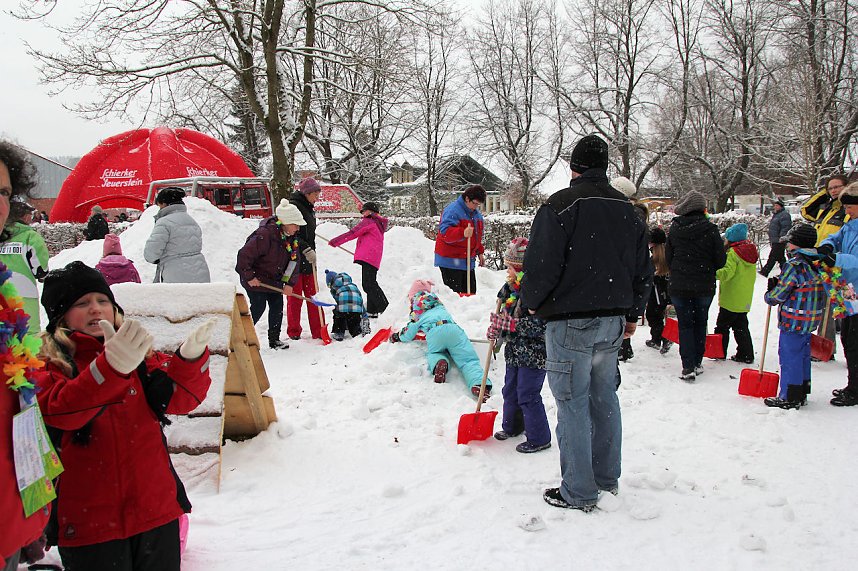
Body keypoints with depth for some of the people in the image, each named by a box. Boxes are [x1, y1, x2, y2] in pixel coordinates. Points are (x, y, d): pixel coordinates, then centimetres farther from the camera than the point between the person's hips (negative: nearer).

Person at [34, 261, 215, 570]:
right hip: (88, 521, -4)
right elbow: (58, 409, -24)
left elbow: (180, 398, -3)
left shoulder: (139, 353, 8)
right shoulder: (47, 362, -4)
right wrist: (112, 366, -41)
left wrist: (191, 357, -24)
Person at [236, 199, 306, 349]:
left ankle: (274, 340, 18)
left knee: (277, 306, 6)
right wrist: (249, 277, -23)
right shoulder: (264, 235, -30)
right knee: (258, 307, -6)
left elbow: (294, 261, -2)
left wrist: (289, 283, -11)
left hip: (274, 279, 8)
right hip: (256, 279, -7)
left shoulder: (292, 237, -5)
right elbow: (244, 255, -29)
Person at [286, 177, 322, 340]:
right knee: (295, 298, -1)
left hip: (307, 260, 8)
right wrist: (307, 250, -23)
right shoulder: (293, 206, -11)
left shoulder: (308, 208, 17)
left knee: (312, 295, 6)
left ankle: (318, 332, 8)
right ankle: (294, 334, 10)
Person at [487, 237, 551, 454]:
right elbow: (507, 314, 18)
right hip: (515, 352, 9)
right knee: (510, 391, 21)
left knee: (528, 395, -3)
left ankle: (539, 438, 11)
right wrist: (496, 328, 0)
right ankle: (512, 427, 40)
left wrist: (509, 324, -26)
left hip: (533, 354, -9)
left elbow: (538, 324, -27)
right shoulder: (512, 288, 6)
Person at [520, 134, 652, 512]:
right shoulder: (627, 209, 10)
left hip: (570, 320, -7)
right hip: (613, 319, 7)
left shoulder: (560, 205, -11)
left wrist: (531, 302, 3)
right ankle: (607, 478, 28)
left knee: (573, 403, -1)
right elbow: (643, 270, 16)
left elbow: (541, 263, -15)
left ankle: (579, 492, 5)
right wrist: (631, 314, 26)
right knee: (604, 397, 17)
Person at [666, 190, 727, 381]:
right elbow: (721, 260, -7)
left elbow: (668, 257, 2)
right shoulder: (710, 229, -10)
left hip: (679, 285, 0)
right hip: (704, 286, 0)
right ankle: (697, 363, 21)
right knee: (700, 323, 16)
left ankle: (688, 367, -4)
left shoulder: (674, 229, -6)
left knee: (685, 325, 5)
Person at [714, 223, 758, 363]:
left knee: (722, 326, 3)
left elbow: (728, 271, -30)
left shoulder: (733, 252, -16)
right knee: (741, 327, 14)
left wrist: (715, 274, -44)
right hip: (745, 299, 8)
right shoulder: (750, 251, 10)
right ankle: (746, 355, 14)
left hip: (731, 299, -8)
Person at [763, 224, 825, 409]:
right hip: (811, 319, 9)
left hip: (793, 321, -9)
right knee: (803, 355, 18)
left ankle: (789, 397, 3)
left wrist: (769, 295, 5)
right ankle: (801, 394, 28)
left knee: (789, 356, -1)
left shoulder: (795, 265, -19)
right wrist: (778, 284, 12)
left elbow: (779, 294, -15)